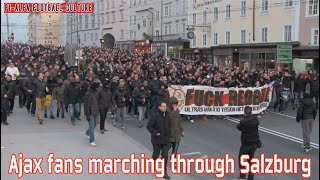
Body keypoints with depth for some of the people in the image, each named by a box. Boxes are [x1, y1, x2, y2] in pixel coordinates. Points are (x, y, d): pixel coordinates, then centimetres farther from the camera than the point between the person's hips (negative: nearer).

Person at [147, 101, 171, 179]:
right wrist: (156, 133, -19)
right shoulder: (154, 115, -15)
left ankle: (164, 172, 9)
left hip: (166, 139, 4)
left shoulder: (167, 114, 2)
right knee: (156, 154, 12)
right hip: (157, 139, -4)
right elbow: (149, 126, -14)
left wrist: (169, 133, 9)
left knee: (165, 155, 1)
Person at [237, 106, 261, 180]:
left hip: (246, 144, -5)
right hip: (255, 143, 5)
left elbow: (238, 127, -3)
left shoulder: (243, 122, -22)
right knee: (251, 159, 17)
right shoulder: (256, 119, -8)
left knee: (241, 158, 15)